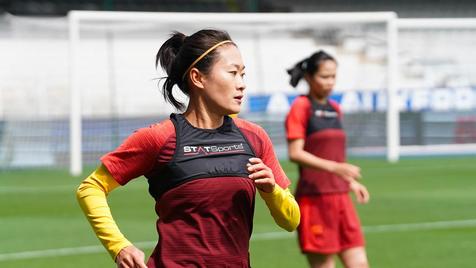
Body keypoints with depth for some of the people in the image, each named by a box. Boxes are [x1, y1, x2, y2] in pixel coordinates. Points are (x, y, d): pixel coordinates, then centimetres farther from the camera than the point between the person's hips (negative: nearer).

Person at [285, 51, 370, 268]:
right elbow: (295, 153, -15)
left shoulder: (334, 109, 15)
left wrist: (352, 183, 13)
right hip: (314, 199, -7)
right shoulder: (301, 107, -6)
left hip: (340, 198, 7)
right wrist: (334, 167, -25)